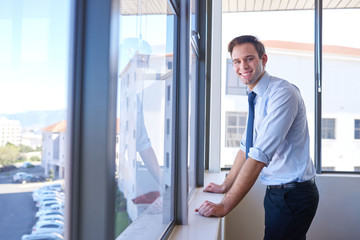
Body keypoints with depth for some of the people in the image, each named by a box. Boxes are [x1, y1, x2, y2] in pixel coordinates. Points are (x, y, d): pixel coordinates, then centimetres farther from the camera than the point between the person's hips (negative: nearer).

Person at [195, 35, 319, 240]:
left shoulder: (282, 93, -21)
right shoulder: (257, 99, 9)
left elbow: (260, 155, -28)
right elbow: (247, 147, 16)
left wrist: (225, 206, -28)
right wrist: (225, 186, 14)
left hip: (293, 197, -8)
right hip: (276, 192, 8)